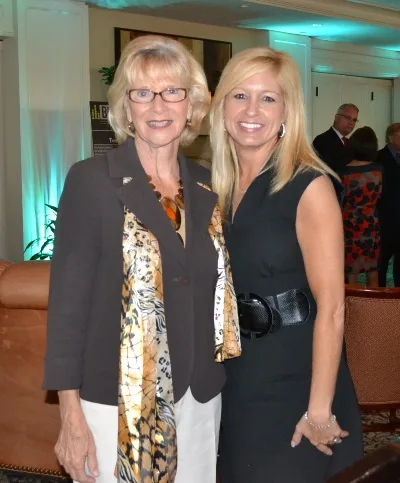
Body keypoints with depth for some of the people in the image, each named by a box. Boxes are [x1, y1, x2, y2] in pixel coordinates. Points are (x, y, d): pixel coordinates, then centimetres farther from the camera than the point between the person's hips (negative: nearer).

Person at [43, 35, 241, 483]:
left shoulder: (207, 187, 5)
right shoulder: (92, 180, -9)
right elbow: (67, 298, -10)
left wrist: (216, 380, 7)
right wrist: (71, 415, -12)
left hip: (199, 399, 5)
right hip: (117, 401, -4)